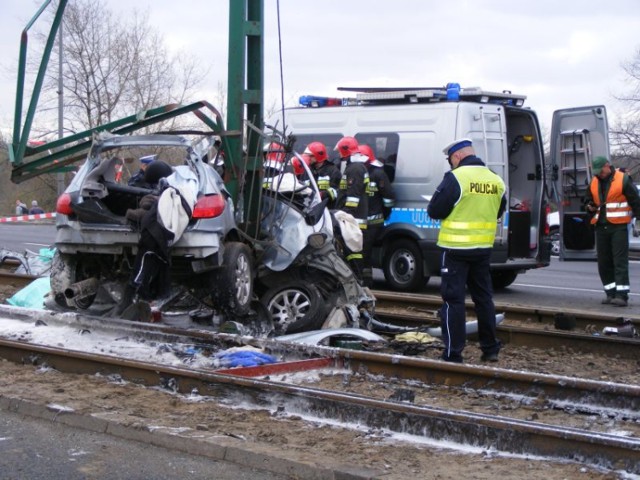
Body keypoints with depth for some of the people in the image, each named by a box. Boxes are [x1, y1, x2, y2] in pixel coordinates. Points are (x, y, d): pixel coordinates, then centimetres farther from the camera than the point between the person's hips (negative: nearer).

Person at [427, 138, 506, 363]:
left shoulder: (455, 178, -14)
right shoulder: (496, 180, 6)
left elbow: (434, 211, -12)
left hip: (456, 248, -6)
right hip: (483, 249, 6)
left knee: (453, 299, -1)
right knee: (483, 297, 17)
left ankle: (453, 353, -1)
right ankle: (490, 349, 23)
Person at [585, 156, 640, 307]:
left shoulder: (623, 180, -4)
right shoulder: (594, 182, 13)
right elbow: (588, 200, 24)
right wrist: (590, 207, 2)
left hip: (619, 226, -6)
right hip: (601, 227, 6)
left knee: (620, 261, -10)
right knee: (604, 262, 7)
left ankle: (622, 295, -14)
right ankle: (611, 293, 16)